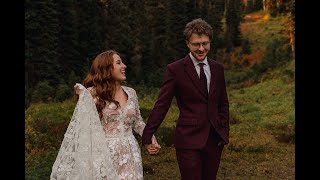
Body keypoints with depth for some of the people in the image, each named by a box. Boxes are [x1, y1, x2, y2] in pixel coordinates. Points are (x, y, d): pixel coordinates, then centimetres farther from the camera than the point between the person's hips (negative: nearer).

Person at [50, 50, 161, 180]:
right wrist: (83, 96, -18)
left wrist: (151, 139, 3)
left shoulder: (130, 93, 5)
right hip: (105, 155, -4)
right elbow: (83, 122, -12)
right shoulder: (93, 94, -6)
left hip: (129, 154, 4)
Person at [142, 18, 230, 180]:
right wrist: (147, 136, -8)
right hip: (188, 140, -4)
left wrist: (224, 132, 8)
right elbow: (161, 105, -7)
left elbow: (223, 104, 15)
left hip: (215, 140, 5)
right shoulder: (175, 69, -7)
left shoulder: (217, 68, 8)